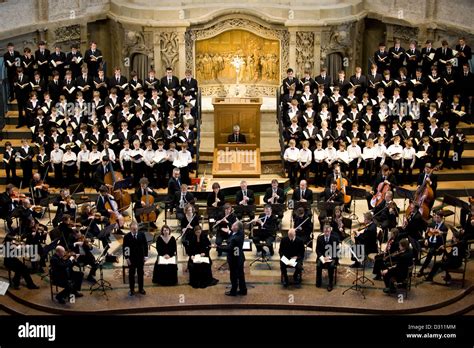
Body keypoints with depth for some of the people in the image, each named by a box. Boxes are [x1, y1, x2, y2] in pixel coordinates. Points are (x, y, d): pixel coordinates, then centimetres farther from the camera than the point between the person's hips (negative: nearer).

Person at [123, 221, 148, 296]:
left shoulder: (142, 235, -3)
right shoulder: (127, 236, -10)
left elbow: (145, 245, 3)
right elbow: (125, 248, -7)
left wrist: (145, 256, -1)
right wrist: (127, 258, -11)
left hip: (140, 258, 2)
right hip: (131, 258, -2)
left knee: (140, 273, 12)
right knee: (131, 274, 7)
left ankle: (141, 288, 24)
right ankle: (132, 289, 17)